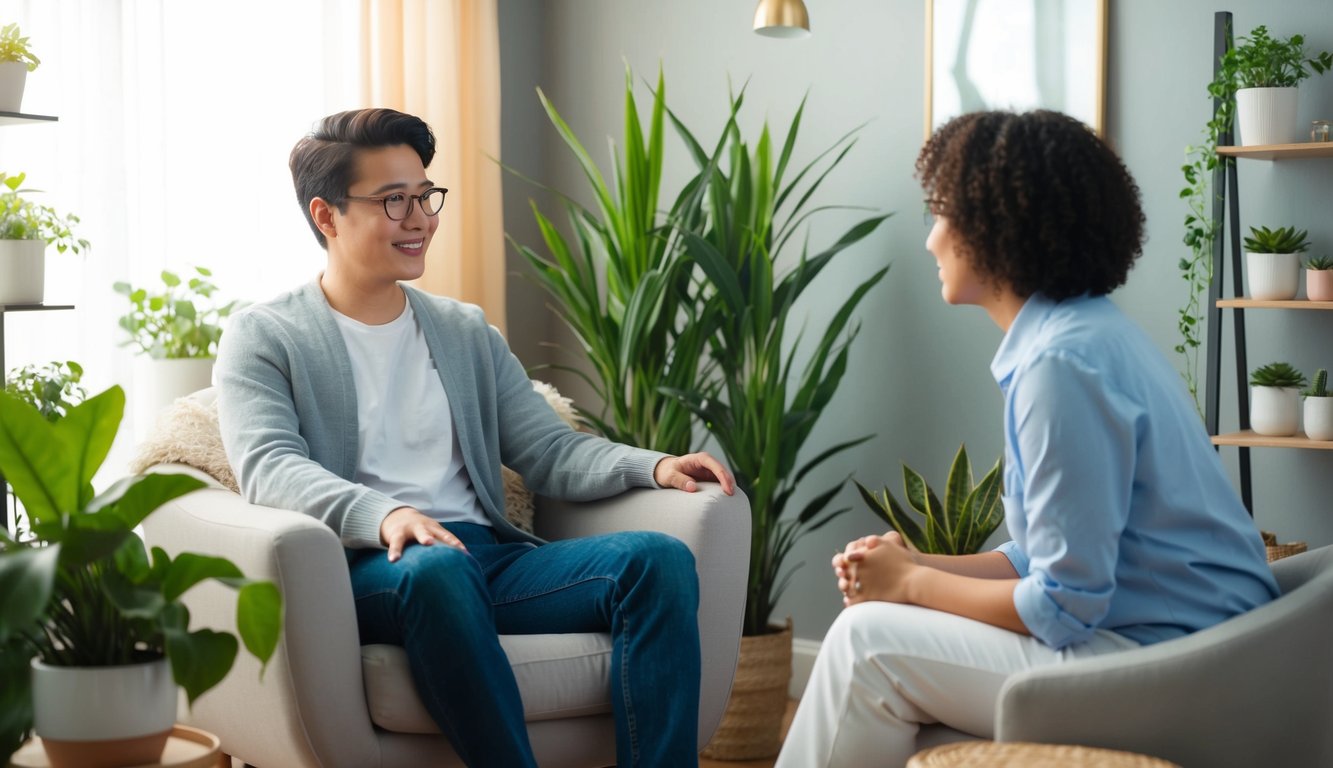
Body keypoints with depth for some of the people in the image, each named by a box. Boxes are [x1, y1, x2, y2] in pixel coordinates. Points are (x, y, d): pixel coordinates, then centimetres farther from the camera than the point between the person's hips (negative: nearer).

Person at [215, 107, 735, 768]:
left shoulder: (466, 332, 24)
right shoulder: (263, 338, 8)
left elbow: (550, 450, 18)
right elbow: (268, 467, -10)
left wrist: (654, 466, -3)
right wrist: (383, 514, -30)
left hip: (493, 559, 5)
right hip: (367, 568, -5)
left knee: (659, 559, -21)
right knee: (438, 566, -40)